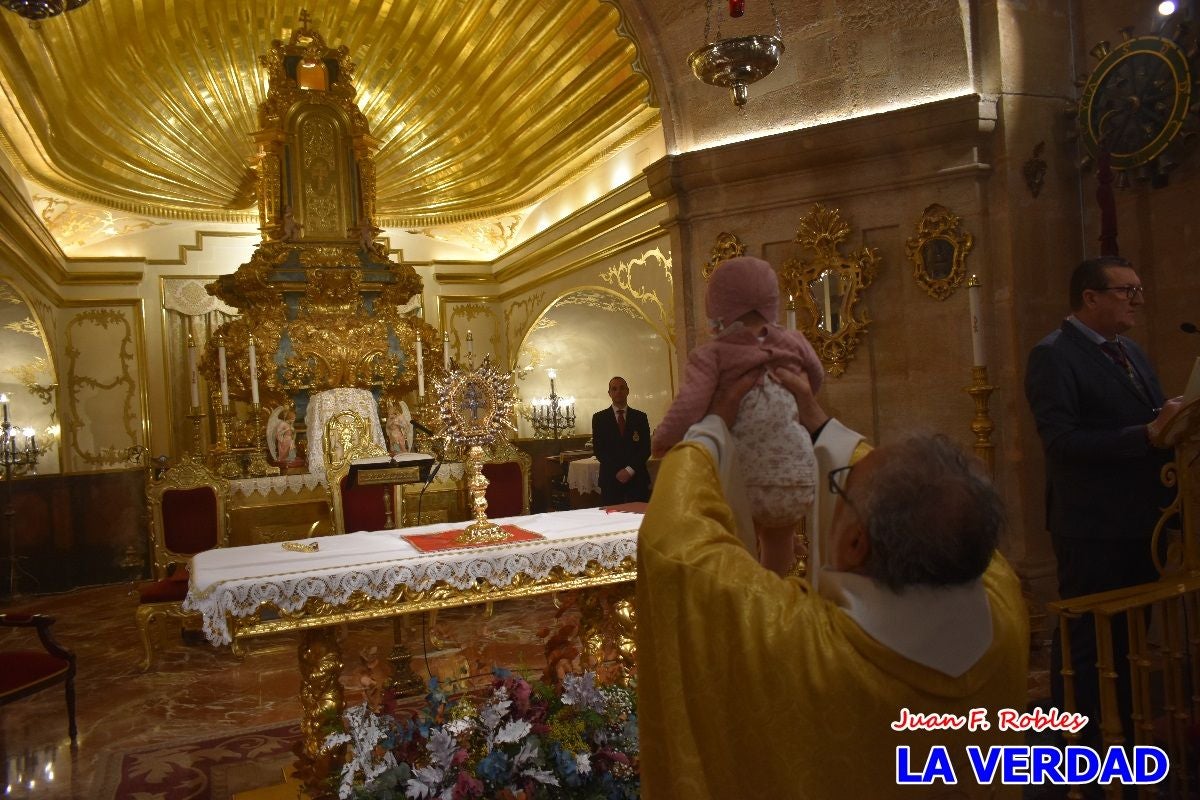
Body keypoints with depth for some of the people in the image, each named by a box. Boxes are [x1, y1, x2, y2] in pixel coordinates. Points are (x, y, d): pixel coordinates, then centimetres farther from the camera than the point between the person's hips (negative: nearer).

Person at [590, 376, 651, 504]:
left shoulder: (640, 417, 10)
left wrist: (630, 470, -9)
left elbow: (646, 448, 4)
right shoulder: (599, 418, 7)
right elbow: (598, 450, 1)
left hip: (637, 478, 1)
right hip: (610, 479, -1)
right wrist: (617, 471, -9)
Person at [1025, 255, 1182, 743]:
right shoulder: (1053, 355, -13)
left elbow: (1153, 427, 16)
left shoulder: (1131, 353, 14)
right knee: (1086, 642, 3)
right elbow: (1061, 441, -24)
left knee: (1128, 639, 20)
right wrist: (1148, 434, -26)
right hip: (1093, 529, -8)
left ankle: (1123, 734, 36)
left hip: (1141, 520, 9)